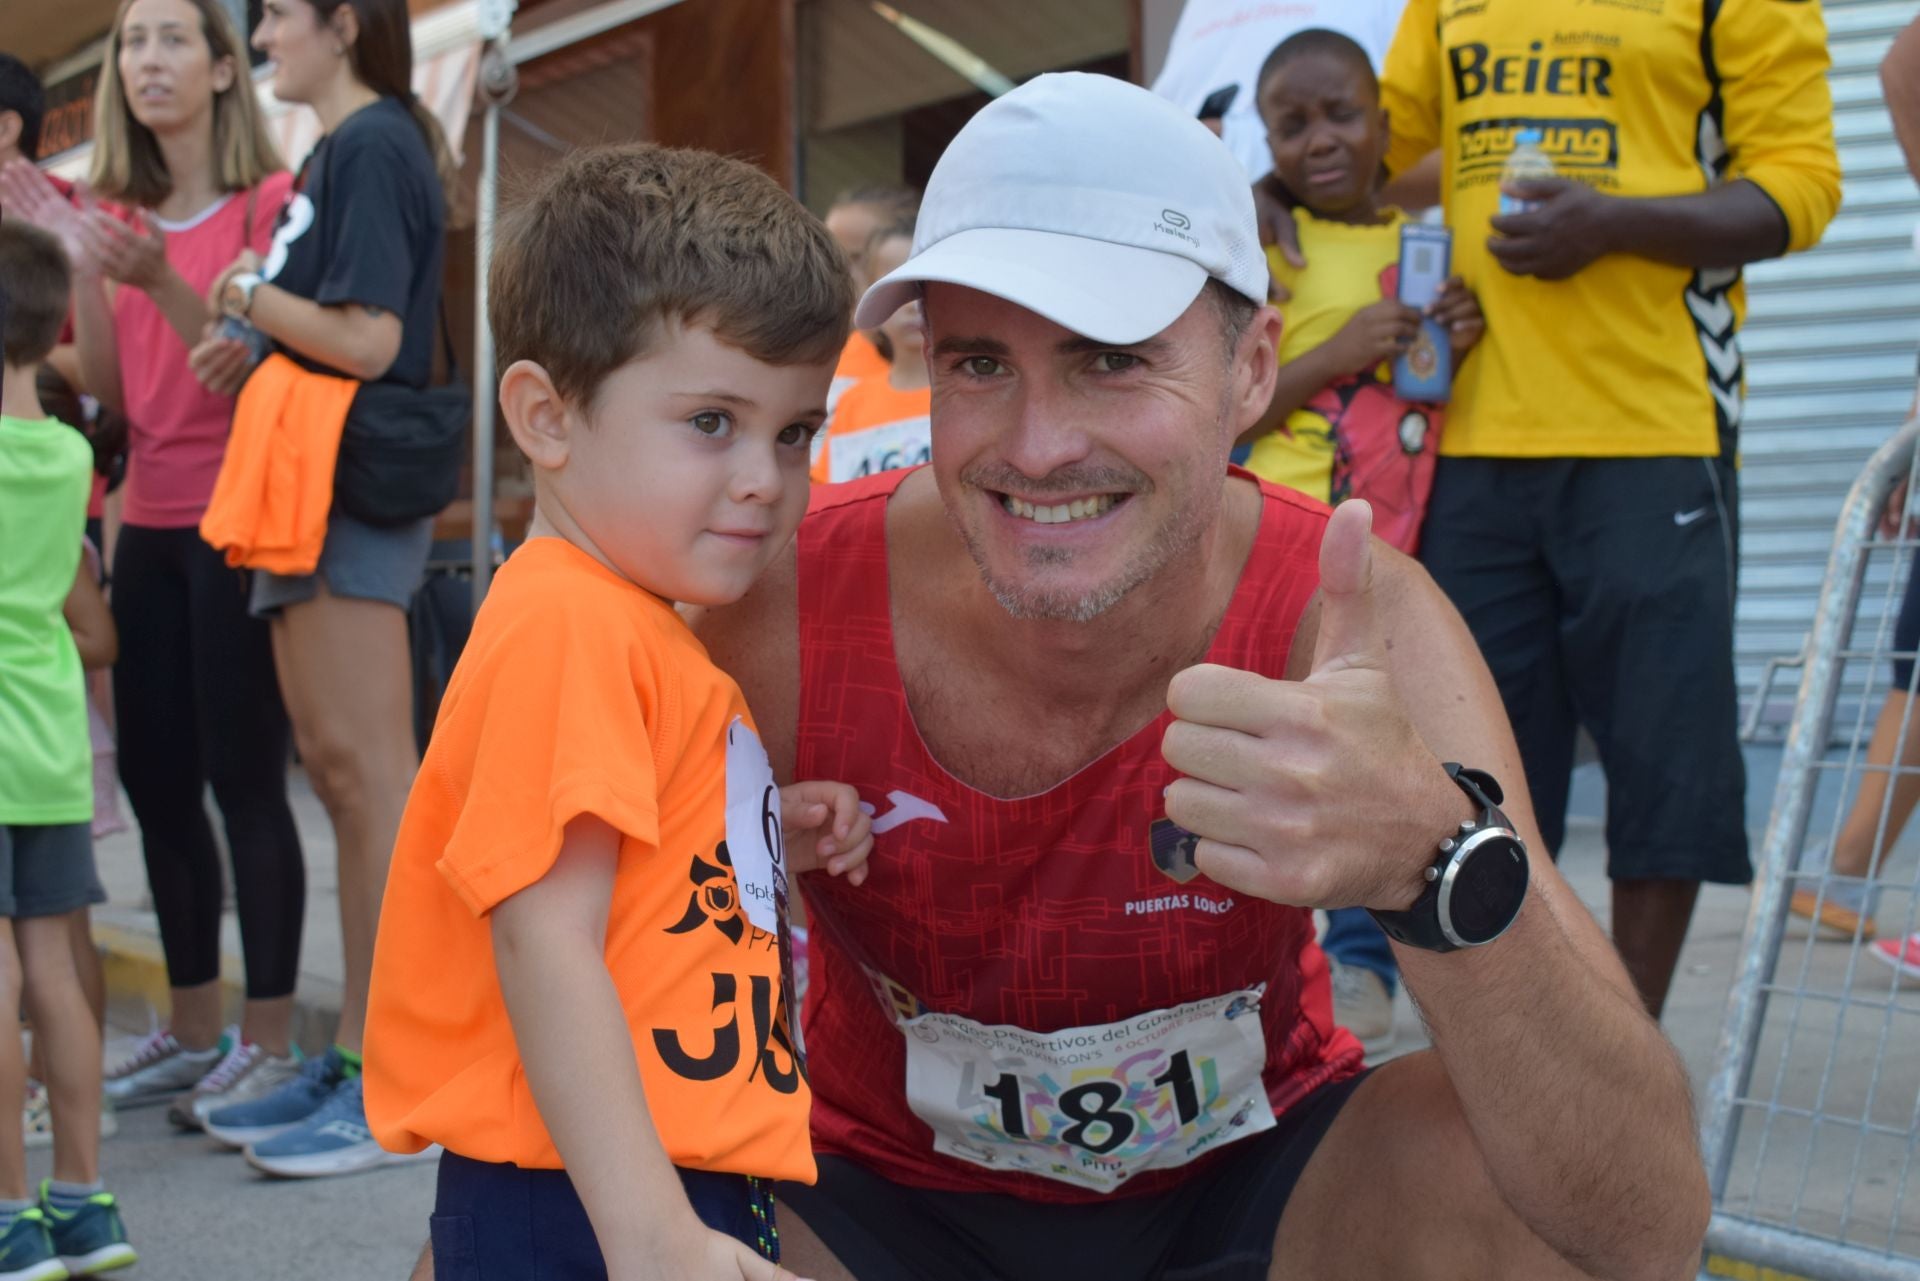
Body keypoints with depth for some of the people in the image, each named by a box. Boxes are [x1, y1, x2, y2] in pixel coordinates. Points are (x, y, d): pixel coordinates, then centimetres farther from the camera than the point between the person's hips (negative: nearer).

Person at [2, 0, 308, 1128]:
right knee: (155, 779, 9)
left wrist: (160, 283, -24)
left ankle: (270, 1041, 2)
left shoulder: (270, 198, -5)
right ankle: (193, 1030, 21)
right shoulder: (124, 217, 13)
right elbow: (109, 391, 7)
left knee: (243, 779, -6)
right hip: (151, 521, 7)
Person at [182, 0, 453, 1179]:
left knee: (367, 771, -9)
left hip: (356, 489, -10)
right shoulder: (345, 150, 19)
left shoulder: (371, 147, -11)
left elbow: (367, 340, -20)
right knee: (337, 768, 12)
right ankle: (354, 1058, 19)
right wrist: (257, 346, 5)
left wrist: (250, 293, -6)